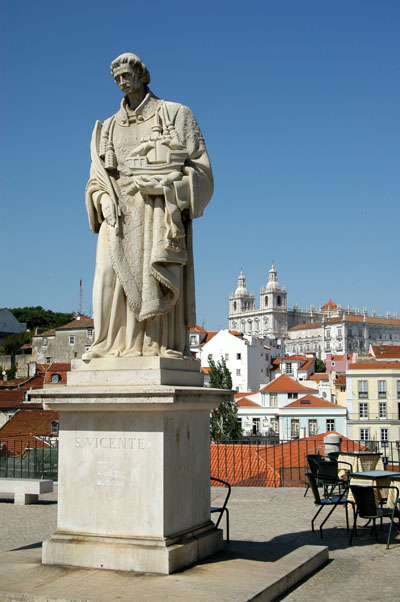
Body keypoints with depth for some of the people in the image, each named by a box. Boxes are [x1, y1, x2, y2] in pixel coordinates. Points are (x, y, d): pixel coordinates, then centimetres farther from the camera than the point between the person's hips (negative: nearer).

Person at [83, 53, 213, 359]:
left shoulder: (176, 115, 12)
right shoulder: (108, 128, 23)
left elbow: (201, 169, 3)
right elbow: (97, 181, 17)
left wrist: (159, 185, -10)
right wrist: (105, 202, -5)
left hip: (162, 213, -3)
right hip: (121, 215, 3)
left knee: (160, 280, -13)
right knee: (114, 277, -10)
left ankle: (159, 346, -14)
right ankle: (114, 348, -10)